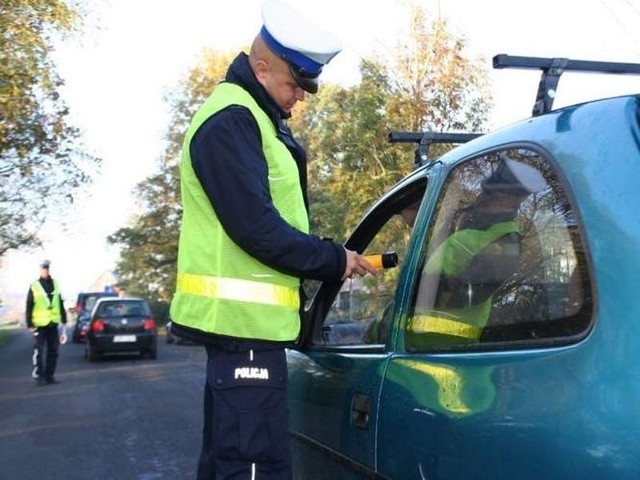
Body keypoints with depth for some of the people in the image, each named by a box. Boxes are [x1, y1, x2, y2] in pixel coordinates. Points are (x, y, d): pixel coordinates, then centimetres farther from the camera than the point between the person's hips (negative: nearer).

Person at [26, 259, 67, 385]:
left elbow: (61, 304, 15)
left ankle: (49, 375, 15)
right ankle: (38, 376, 0)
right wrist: (29, 324, -7)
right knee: (38, 352, -5)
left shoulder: (56, 285, 10)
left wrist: (64, 319, 13)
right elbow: (29, 307, -3)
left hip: (53, 324, 5)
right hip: (39, 325, -5)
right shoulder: (34, 287, -3)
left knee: (53, 351, 7)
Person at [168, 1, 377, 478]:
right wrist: (334, 261, -10)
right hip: (243, 319, -11)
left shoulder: (255, 120, 20)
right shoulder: (231, 120, -13)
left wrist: (329, 259, 7)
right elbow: (256, 227, -21)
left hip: (240, 319, 11)